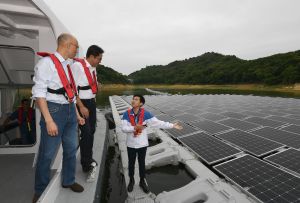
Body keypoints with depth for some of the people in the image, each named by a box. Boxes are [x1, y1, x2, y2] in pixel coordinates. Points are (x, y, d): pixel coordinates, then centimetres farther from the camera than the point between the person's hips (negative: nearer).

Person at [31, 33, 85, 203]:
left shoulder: (67, 66, 13)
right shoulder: (47, 62, -9)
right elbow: (39, 93, -15)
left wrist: (77, 114, 18)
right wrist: (49, 120, -20)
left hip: (70, 110, 8)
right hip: (54, 110, -7)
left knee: (71, 149, 16)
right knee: (47, 154, 5)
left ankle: (68, 181, 37)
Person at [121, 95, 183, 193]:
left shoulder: (145, 114, -14)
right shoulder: (126, 114, -13)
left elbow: (158, 122, -14)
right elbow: (124, 128, -15)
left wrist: (172, 125, -17)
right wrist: (135, 127, -29)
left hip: (142, 144, 0)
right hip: (131, 144, 1)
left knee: (142, 163, 18)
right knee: (131, 163, 19)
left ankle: (142, 182, 41)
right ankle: (131, 181, 45)